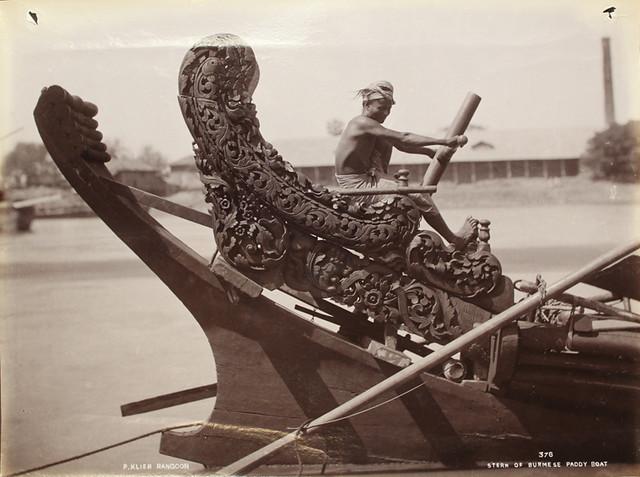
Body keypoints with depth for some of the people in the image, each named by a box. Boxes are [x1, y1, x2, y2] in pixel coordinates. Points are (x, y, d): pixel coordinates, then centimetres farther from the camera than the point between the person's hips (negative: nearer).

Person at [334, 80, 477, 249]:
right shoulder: (362, 123, -17)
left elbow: (399, 145, 19)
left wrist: (429, 151, 10)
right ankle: (455, 240, 7)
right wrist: (445, 142, -23)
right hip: (359, 188, -10)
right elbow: (403, 138, -23)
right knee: (420, 196, -7)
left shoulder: (367, 126, 14)